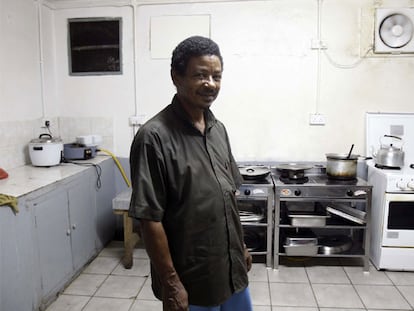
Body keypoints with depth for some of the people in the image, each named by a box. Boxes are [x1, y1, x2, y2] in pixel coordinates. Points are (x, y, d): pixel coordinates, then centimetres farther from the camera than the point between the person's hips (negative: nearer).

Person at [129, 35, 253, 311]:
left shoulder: (218, 129, 2)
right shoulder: (154, 136, -21)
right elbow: (150, 218, -19)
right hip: (191, 280, -7)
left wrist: (241, 245, 14)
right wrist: (170, 282, -16)